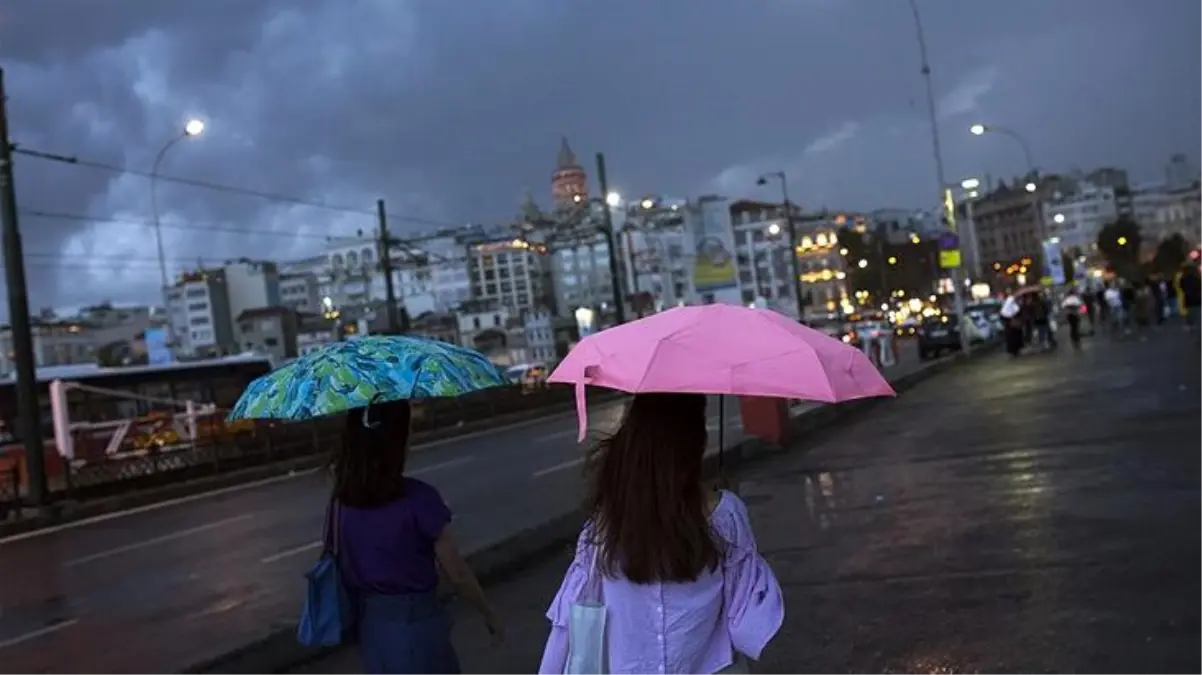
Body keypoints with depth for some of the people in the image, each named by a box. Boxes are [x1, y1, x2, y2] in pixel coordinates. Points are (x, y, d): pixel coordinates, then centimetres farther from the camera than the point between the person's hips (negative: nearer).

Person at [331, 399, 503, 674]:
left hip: (369, 623, 6)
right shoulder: (417, 498, -21)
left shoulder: (343, 495, -8)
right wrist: (490, 615, 0)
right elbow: (458, 574, -12)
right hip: (414, 624, -6)